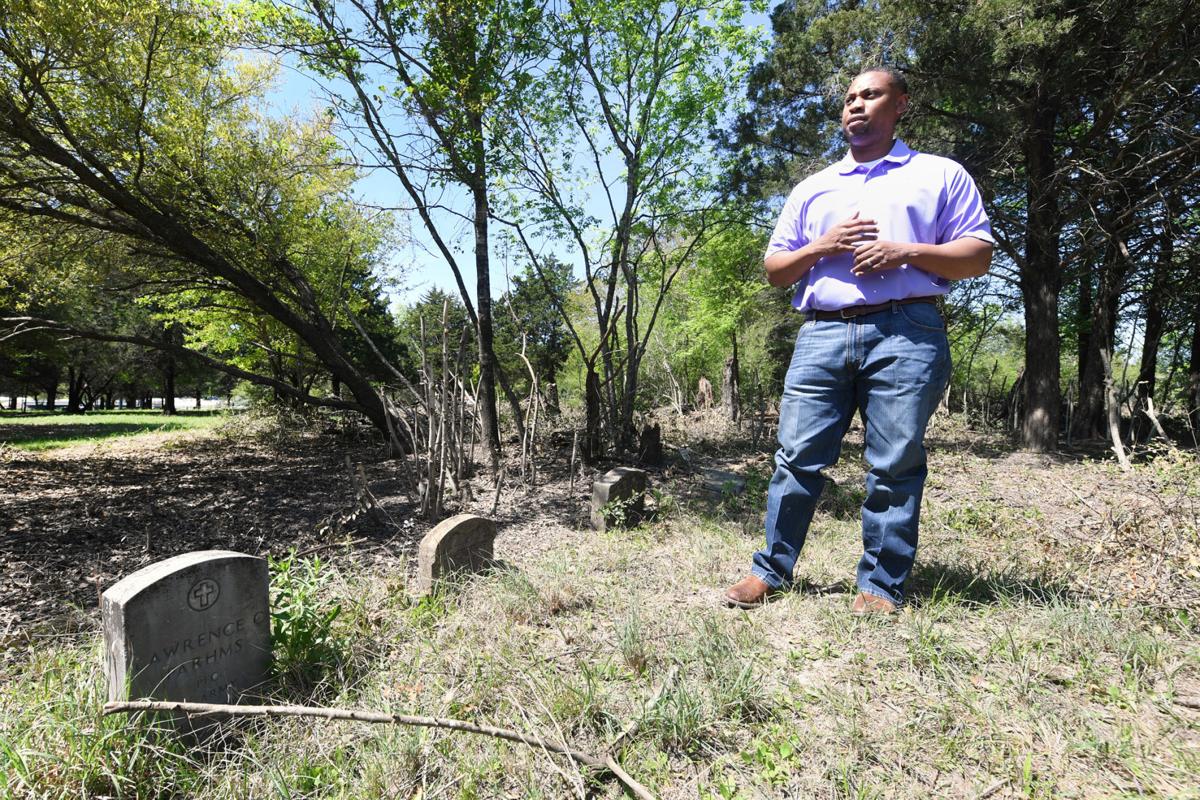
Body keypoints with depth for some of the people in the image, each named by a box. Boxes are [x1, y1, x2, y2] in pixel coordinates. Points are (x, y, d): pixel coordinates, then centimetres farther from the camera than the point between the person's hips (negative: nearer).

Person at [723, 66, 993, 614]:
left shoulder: (940, 175, 16)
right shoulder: (812, 188, 24)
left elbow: (979, 256, 8)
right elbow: (774, 270, 20)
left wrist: (906, 252, -8)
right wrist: (822, 246, 0)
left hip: (904, 334, -2)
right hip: (821, 335, 3)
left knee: (895, 467, -2)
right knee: (797, 457, -2)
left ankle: (881, 587, 9)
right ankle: (771, 570, 10)